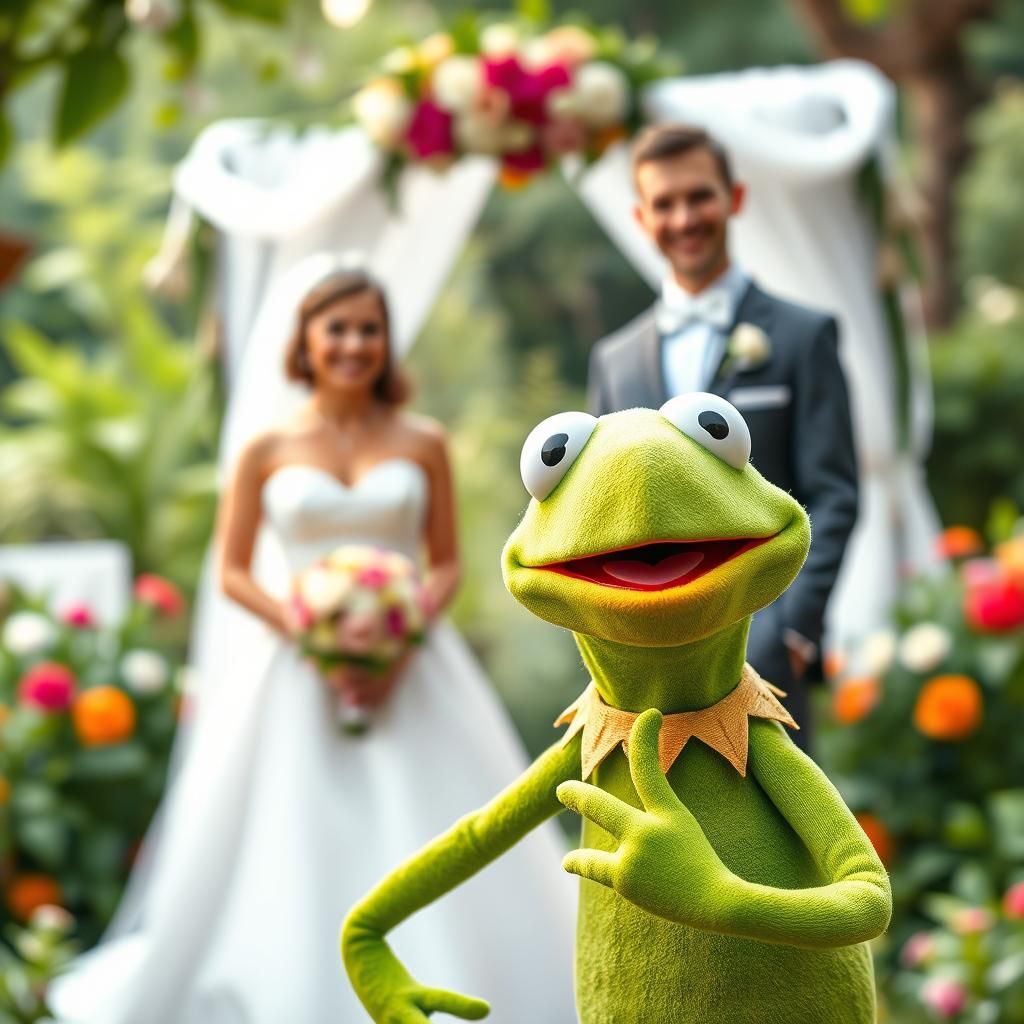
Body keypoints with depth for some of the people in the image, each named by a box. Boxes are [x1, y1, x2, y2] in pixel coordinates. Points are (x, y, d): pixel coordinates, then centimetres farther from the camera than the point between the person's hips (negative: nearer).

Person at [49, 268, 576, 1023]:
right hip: (302, 675, 0)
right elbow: (233, 571, 3)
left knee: (423, 858, -1)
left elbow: (447, 563, 6)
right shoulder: (268, 450, 2)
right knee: (292, 861, 2)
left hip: (412, 671, 1)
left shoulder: (423, 443, 4)